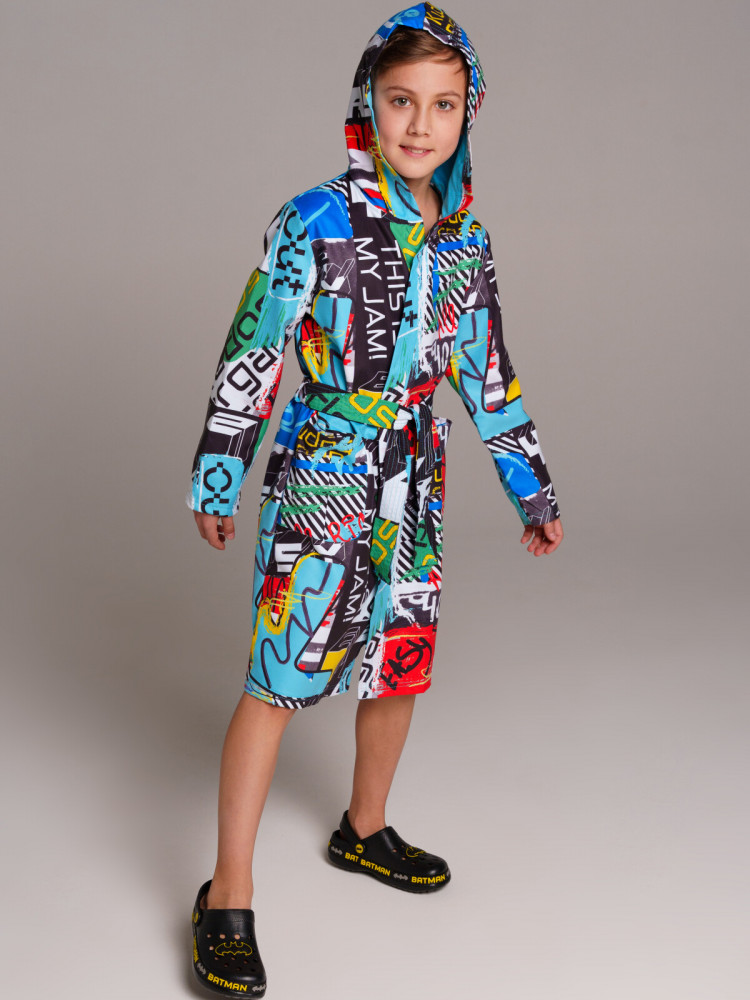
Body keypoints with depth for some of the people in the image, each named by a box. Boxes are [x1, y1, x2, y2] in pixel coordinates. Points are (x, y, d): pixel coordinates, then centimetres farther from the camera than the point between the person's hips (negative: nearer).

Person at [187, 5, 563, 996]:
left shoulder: (465, 238, 6)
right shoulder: (317, 220, -11)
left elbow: (487, 377, 13)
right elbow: (251, 356, -8)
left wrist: (532, 491, 16)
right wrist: (217, 481, -5)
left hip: (415, 486, 6)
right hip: (319, 482, -5)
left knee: (402, 665, 15)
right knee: (280, 680, -5)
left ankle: (365, 831, 38)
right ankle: (229, 898, 5)